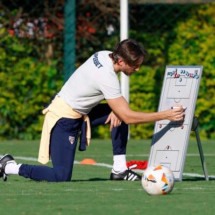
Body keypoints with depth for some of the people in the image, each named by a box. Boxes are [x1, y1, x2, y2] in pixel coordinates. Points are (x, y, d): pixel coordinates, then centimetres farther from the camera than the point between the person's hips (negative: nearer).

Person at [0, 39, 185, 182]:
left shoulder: (104, 55, -4)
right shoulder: (106, 77, -29)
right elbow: (128, 117, -25)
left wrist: (116, 110, -4)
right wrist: (166, 115, -21)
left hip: (79, 112, 9)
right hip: (64, 119, -9)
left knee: (118, 114, 1)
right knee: (62, 177, -12)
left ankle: (119, 170, 5)